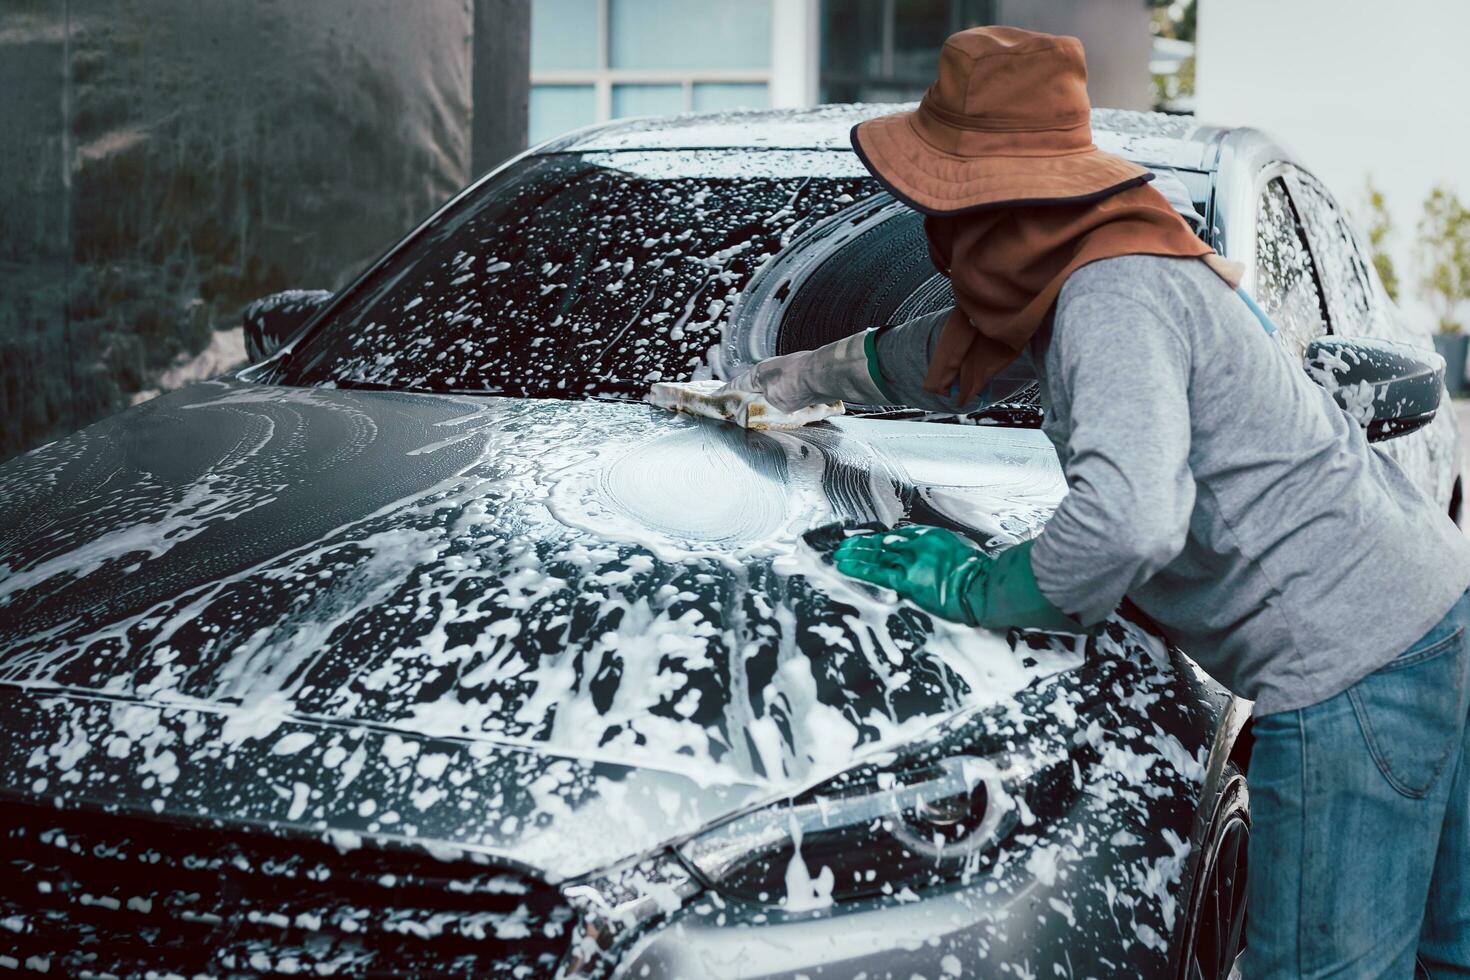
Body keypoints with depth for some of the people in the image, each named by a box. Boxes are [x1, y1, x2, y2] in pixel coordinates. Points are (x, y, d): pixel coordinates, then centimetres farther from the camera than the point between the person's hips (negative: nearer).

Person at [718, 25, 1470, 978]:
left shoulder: (1115, 299, -21)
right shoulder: (1066, 271, 11)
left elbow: (1129, 521, -35)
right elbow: (941, 361, 30)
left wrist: (976, 588, -18)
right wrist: (764, 383, 40)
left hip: (1356, 671, -10)